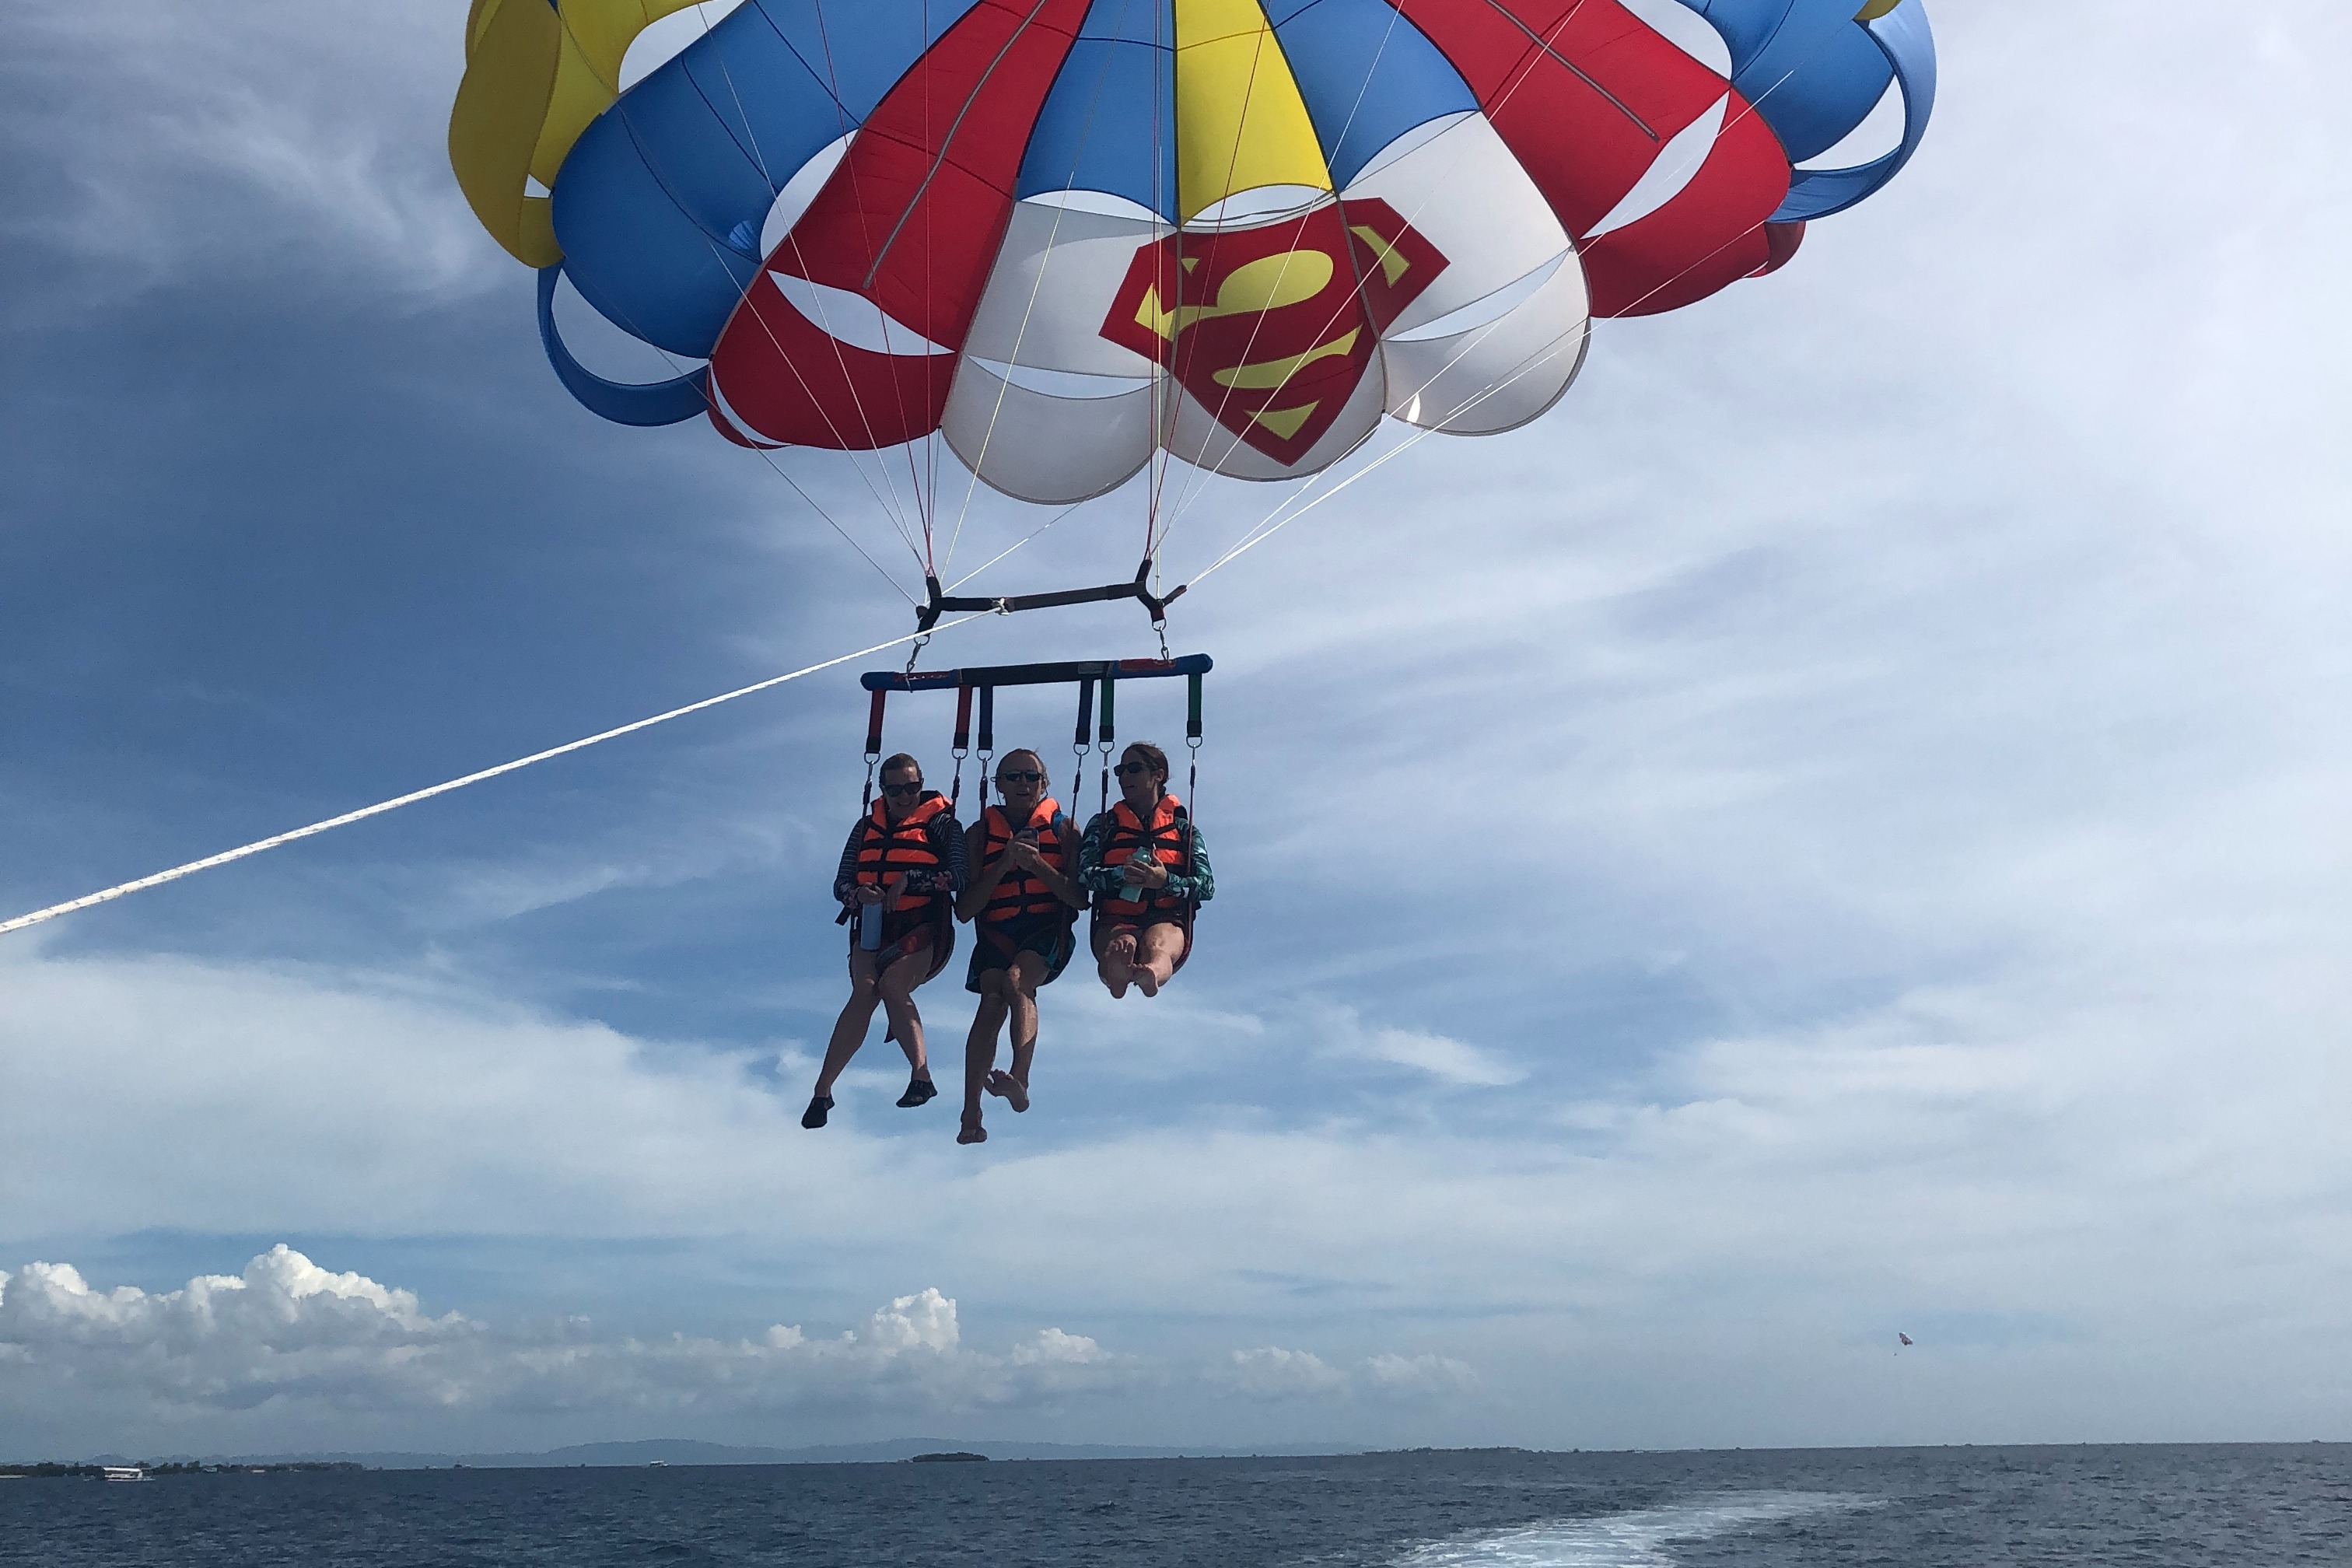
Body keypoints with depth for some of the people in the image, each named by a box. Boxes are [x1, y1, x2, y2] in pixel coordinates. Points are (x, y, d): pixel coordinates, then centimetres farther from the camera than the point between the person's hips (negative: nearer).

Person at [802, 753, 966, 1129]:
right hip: (873, 927, 3)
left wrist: (911, 879, -20)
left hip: (924, 929, -3)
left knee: (891, 982, -30)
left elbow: (960, 876, -11)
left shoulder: (940, 823, 3)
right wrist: (858, 893, -12)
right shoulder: (867, 827, 16)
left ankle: (921, 1077, -29)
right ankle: (822, 1089, -25)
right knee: (864, 989, -23)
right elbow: (840, 884, 11)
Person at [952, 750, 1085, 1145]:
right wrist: (1003, 865, -7)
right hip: (996, 933, 1)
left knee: (1016, 979, -33)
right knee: (992, 1000, -26)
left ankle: (1019, 1080, -45)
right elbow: (965, 909, 5)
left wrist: (1037, 864, -12)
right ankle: (971, 1116, -33)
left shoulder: (1063, 830, 12)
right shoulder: (980, 834, 14)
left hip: (1047, 928, -1)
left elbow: (1080, 898, 1)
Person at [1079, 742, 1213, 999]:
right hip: (1116, 920, 1)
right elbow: (1084, 874, 4)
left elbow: (1207, 886, 6)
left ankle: (1152, 972, -77)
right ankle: (1118, 971, -76)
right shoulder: (1104, 824, 22)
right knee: (1120, 944, -39)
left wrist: (1165, 881, -14)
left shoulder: (1183, 828, 20)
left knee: (1156, 944, -41)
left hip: (1168, 921, -1)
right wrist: (1122, 875, -17)